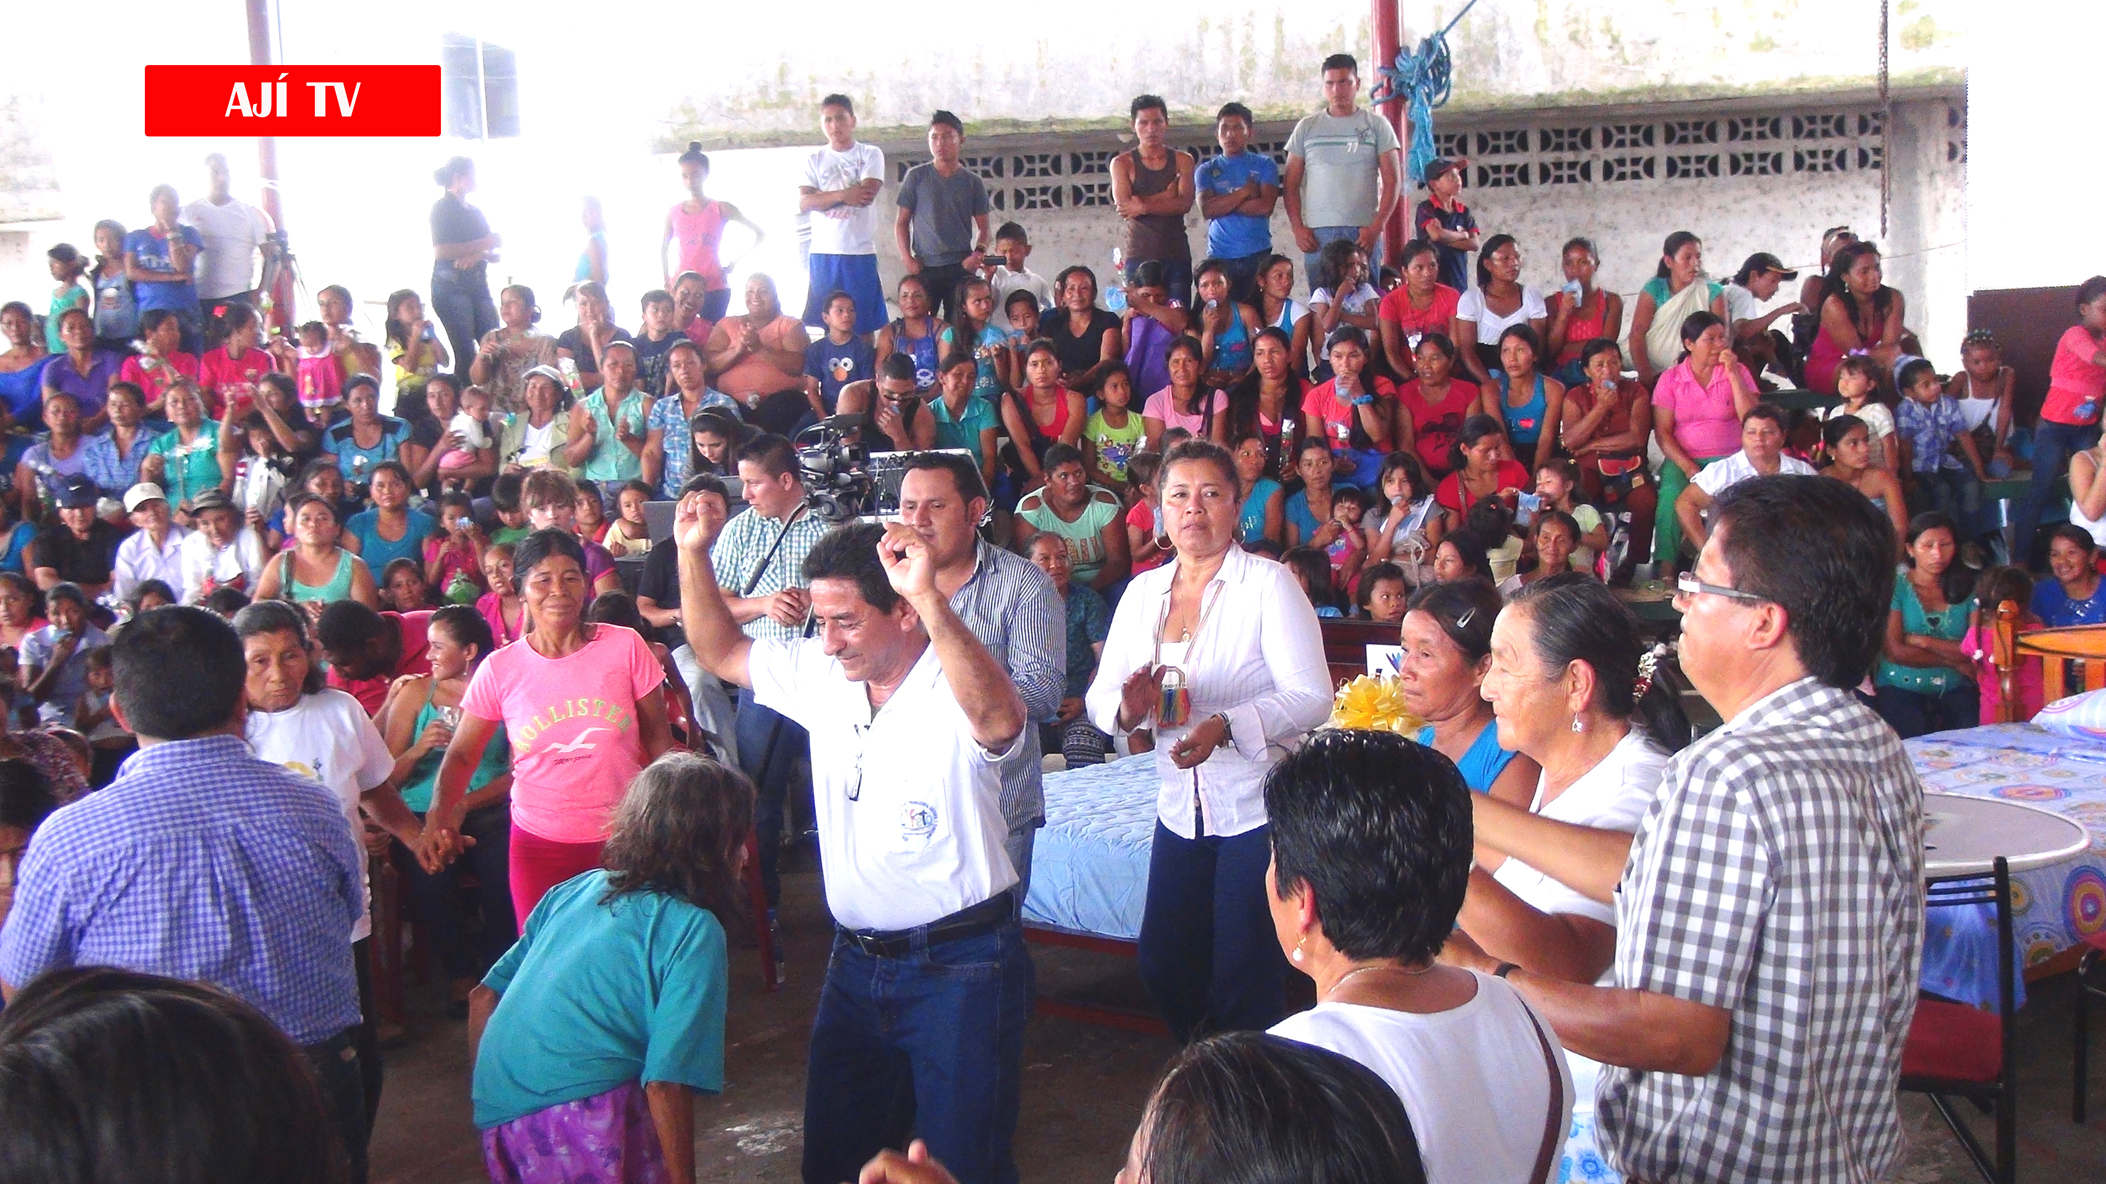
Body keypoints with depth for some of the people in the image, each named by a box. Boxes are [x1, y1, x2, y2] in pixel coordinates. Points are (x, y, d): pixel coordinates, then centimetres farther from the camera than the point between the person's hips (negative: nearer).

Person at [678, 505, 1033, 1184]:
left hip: (960, 968, -7)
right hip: (856, 964, 7)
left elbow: (999, 719, -44)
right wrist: (692, 552, -2)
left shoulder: (955, 689, -21)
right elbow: (720, 652, 13)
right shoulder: (822, 676, 3)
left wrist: (930, 601, -55)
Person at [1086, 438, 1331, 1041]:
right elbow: (1100, 696, 5)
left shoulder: (1269, 584, -9)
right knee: (1163, 967, 12)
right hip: (1182, 808, 6)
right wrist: (1127, 707, -19)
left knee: (1245, 982, 0)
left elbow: (1312, 697, -16)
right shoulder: (1143, 591, 7)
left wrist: (1227, 726, -31)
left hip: (1258, 806, -5)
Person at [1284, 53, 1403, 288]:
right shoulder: (1307, 127, 12)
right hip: (1317, 233, 1)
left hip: (1363, 233, -1)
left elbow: (1392, 181, 3)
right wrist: (1298, 229, -1)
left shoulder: (1376, 125, 8)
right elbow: (1291, 184, 12)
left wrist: (1376, 227, -8)